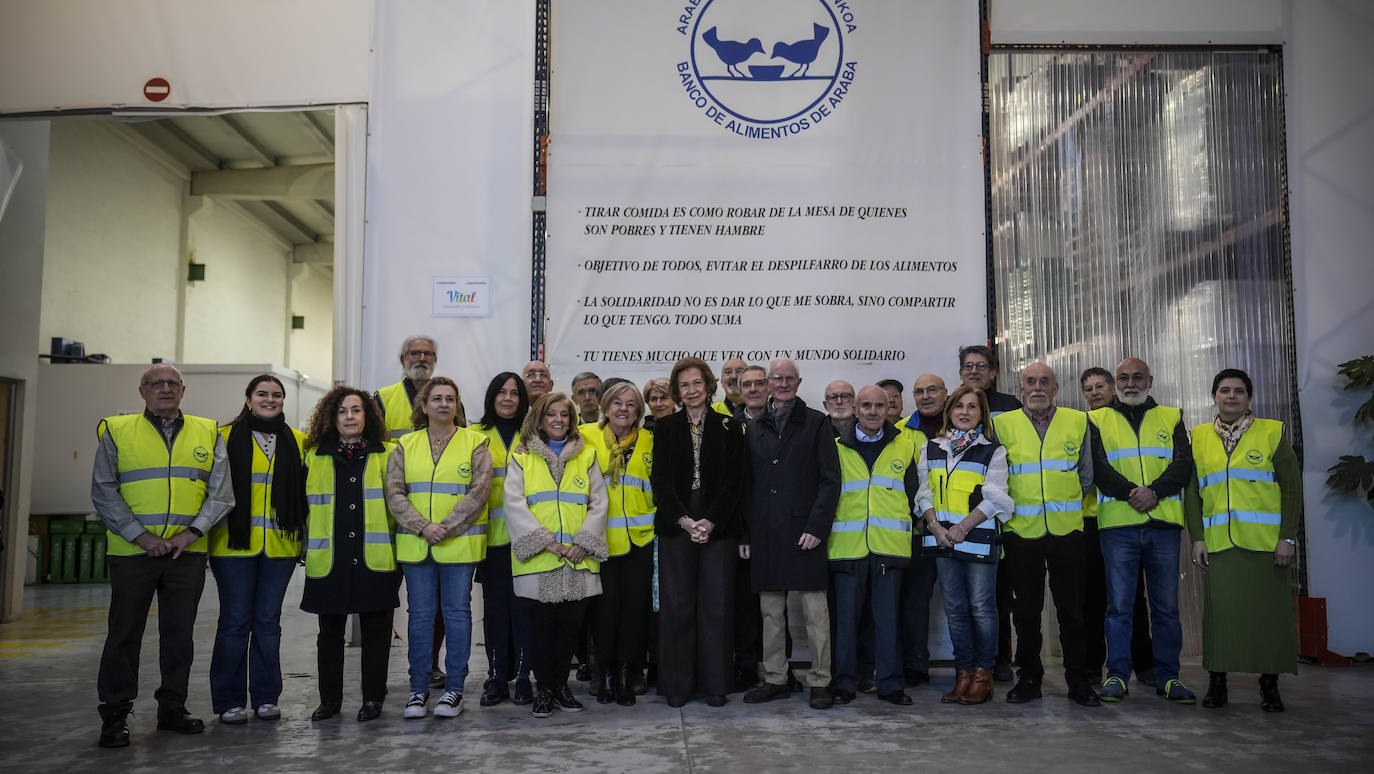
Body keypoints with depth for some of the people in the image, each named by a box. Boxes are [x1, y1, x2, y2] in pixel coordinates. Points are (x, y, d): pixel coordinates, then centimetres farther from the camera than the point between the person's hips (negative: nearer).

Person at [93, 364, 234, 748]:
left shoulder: (208, 434, 8)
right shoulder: (117, 431, 3)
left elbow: (221, 494, 5)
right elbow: (104, 492, -2)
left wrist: (191, 532, -8)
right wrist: (140, 535, -11)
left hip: (188, 553, 2)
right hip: (132, 551, -2)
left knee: (179, 633, 9)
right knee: (124, 634, 4)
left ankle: (172, 708, 21)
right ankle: (115, 716, 15)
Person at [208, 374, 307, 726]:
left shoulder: (297, 442, 11)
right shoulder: (226, 437, 1)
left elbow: (303, 492, 17)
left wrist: (304, 534, 11)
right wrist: (204, 529, -2)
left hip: (279, 546, 3)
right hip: (235, 543, -3)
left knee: (268, 621, 9)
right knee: (235, 621, 1)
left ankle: (266, 697, 17)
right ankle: (229, 701, 11)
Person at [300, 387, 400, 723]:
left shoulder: (388, 455, 6)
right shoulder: (314, 457, 11)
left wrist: (400, 553, 3)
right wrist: (306, 548, 12)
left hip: (375, 559, -1)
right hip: (329, 560, 2)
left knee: (376, 632, 4)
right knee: (330, 633, 9)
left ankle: (373, 698, 16)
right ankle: (329, 699, 22)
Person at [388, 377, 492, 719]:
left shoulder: (475, 443, 2)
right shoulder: (405, 446, 9)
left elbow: (479, 492, -7)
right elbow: (394, 494, 1)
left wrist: (447, 528, -14)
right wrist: (422, 527, -13)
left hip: (460, 545, -2)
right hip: (415, 546, 2)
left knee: (457, 613, 3)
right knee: (420, 614, 7)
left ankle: (454, 688, 13)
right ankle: (418, 688, 16)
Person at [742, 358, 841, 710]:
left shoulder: (816, 423, 3)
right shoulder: (755, 428, 14)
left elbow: (830, 480, -3)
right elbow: (748, 483, 15)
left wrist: (816, 526, -12)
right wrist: (746, 532, 8)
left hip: (804, 531, -4)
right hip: (765, 533, 4)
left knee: (815, 608, -1)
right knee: (770, 611, 9)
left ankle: (820, 682, 8)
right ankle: (775, 679, 19)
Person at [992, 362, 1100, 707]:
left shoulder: (1078, 421, 7)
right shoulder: (1002, 424, 3)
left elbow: (1087, 474, 14)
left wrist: (1066, 500, 7)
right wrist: (1010, 503, 3)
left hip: (1067, 528, 0)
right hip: (1022, 531, 0)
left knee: (1072, 608, 4)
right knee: (1026, 609, 6)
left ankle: (1078, 680, 16)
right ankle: (1028, 678, 17)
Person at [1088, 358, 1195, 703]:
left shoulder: (1171, 418, 15)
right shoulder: (1099, 420, 10)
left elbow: (1184, 464, 2)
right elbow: (1098, 468, -3)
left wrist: (1154, 491, -15)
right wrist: (1131, 493, -18)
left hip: (1164, 523, 2)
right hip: (1118, 523, -1)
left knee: (1166, 605, 6)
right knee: (1119, 604, 1)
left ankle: (1168, 676, 15)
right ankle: (1117, 675, 8)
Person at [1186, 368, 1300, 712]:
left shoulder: (1272, 433, 5)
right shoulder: (1198, 438, 10)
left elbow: (1292, 487, 2)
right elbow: (1191, 491, 9)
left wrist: (1288, 537, -6)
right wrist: (1197, 538, 1)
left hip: (1266, 542, -1)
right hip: (1218, 543, 2)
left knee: (1269, 610, 1)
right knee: (1219, 609, 1)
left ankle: (1269, 684, 13)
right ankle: (1217, 681, 9)